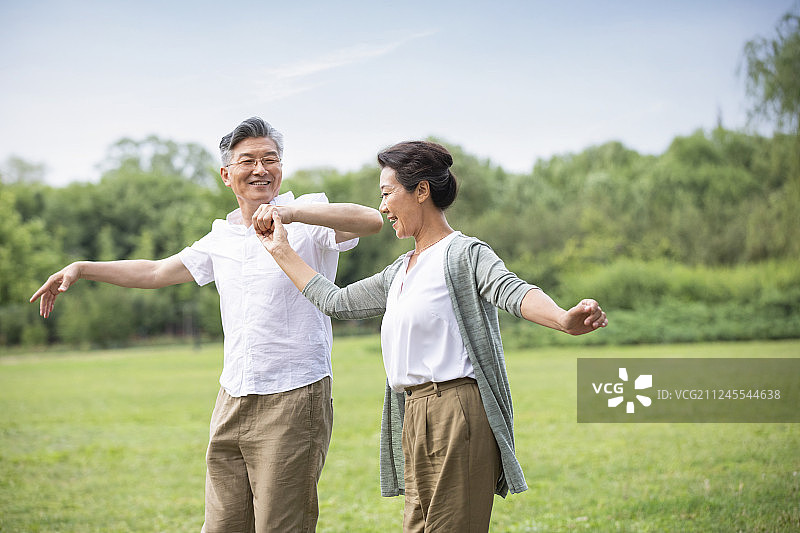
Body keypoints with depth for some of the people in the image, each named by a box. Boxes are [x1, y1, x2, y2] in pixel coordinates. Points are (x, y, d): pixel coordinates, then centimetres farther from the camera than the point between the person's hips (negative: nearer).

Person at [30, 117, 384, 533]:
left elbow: (371, 221, -23)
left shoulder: (308, 221, -5)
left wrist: (291, 212, -35)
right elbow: (157, 272, 25)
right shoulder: (222, 239, 15)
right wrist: (83, 269, 19)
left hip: (294, 400, -6)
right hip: (233, 400, 6)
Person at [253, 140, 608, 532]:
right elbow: (336, 302, 27)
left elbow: (512, 291, -23)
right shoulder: (399, 272, 20)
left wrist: (566, 320, -43)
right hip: (416, 421, 8)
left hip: (457, 414, -8)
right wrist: (282, 251, 29)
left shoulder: (463, 253, -6)